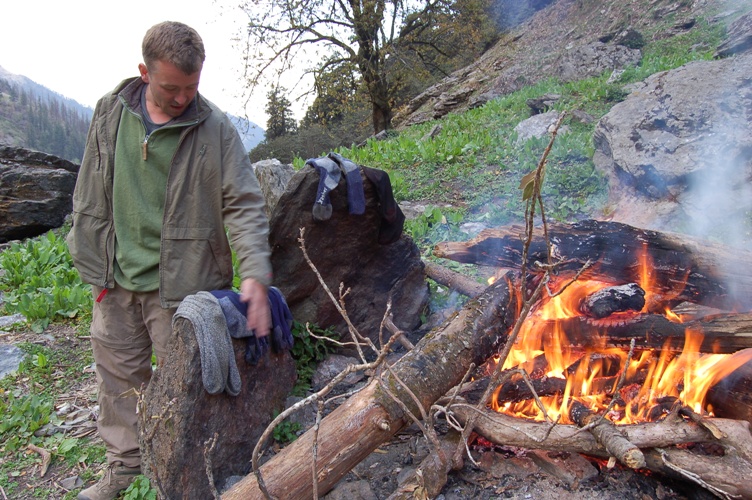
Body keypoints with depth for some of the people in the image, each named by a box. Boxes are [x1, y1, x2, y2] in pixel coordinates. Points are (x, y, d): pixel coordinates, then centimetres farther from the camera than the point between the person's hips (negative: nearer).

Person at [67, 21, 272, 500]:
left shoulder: (215, 128, -11)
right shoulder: (111, 113, 0)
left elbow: (245, 205, -13)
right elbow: (90, 199, 7)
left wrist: (255, 273, -25)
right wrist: (95, 267, 6)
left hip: (182, 281, -4)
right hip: (117, 280, 5)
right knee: (119, 374, 18)